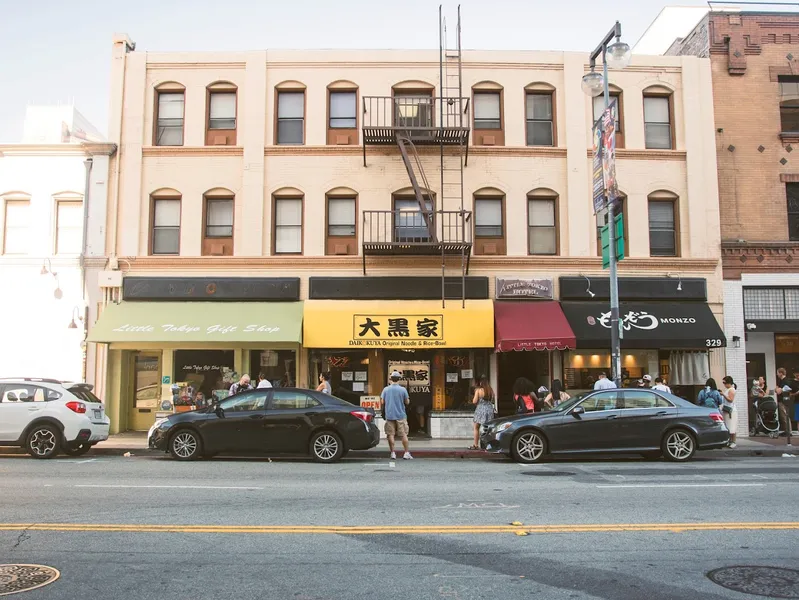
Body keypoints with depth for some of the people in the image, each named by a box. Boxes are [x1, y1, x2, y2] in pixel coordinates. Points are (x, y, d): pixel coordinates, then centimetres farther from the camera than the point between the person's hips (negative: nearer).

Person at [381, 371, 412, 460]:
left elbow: (382, 402, 0)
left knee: (390, 434, 5)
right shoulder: (403, 389, -6)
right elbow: (407, 402, -2)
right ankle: (407, 453, 3)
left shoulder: (386, 389, 0)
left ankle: (393, 453, 4)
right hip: (401, 415, -1)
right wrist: (408, 399, 18)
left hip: (389, 415, 1)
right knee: (404, 434, 4)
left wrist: (383, 412, 11)